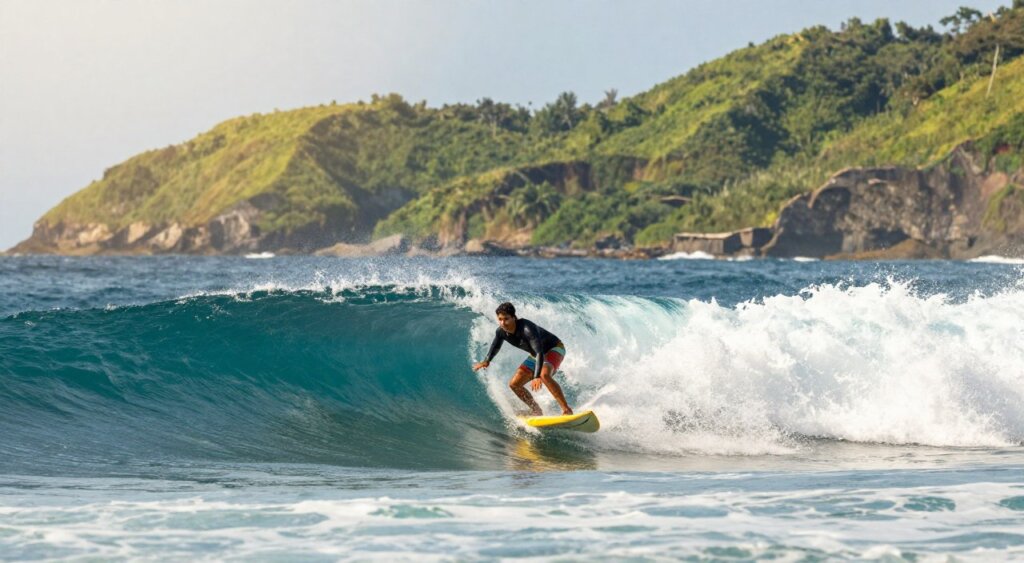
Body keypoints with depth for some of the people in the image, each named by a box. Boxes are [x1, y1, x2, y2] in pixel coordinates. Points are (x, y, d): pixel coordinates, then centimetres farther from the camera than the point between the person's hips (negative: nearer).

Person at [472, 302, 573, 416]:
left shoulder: (527, 329, -37)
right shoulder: (501, 331, -15)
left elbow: (540, 352, -45)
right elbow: (496, 346, 11)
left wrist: (537, 377, -54)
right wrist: (487, 361, 10)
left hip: (554, 349, -8)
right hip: (536, 355, 8)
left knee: (544, 375, -37)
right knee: (514, 384, 0)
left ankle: (567, 410, -35)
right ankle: (537, 412, 16)